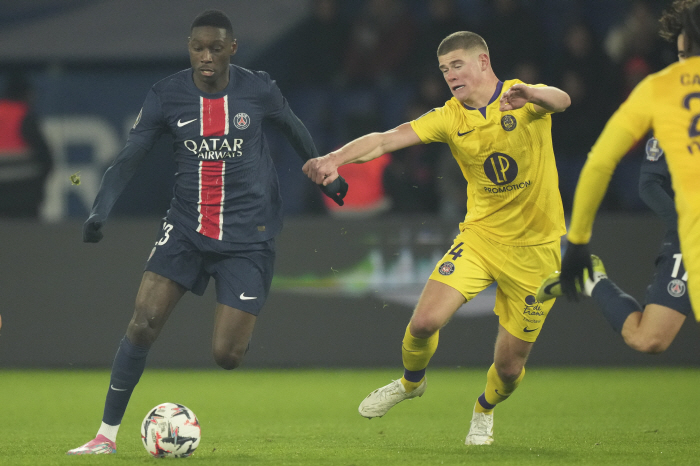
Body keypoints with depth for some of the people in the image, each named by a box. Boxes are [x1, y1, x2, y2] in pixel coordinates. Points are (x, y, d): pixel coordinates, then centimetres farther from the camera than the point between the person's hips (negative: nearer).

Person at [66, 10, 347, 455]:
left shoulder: (259, 90, -6)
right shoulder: (167, 95, -5)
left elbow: (295, 130, 13)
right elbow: (129, 157, -5)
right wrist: (100, 211, -19)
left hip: (247, 237, -2)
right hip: (186, 228, 2)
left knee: (226, 356, -8)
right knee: (143, 323, -14)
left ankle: (243, 329, 32)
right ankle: (107, 434, -5)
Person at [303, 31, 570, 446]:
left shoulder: (526, 100, -11)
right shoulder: (451, 118, -3)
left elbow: (560, 100, -34)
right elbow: (387, 139, -14)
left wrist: (532, 96, -58)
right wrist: (335, 158, -32)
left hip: (535, 248, -2)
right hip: (480, 235, 2)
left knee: (510, 366, 1)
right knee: (425, 321, -17)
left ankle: (485, 411, 37)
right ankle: (411, 383, 17)